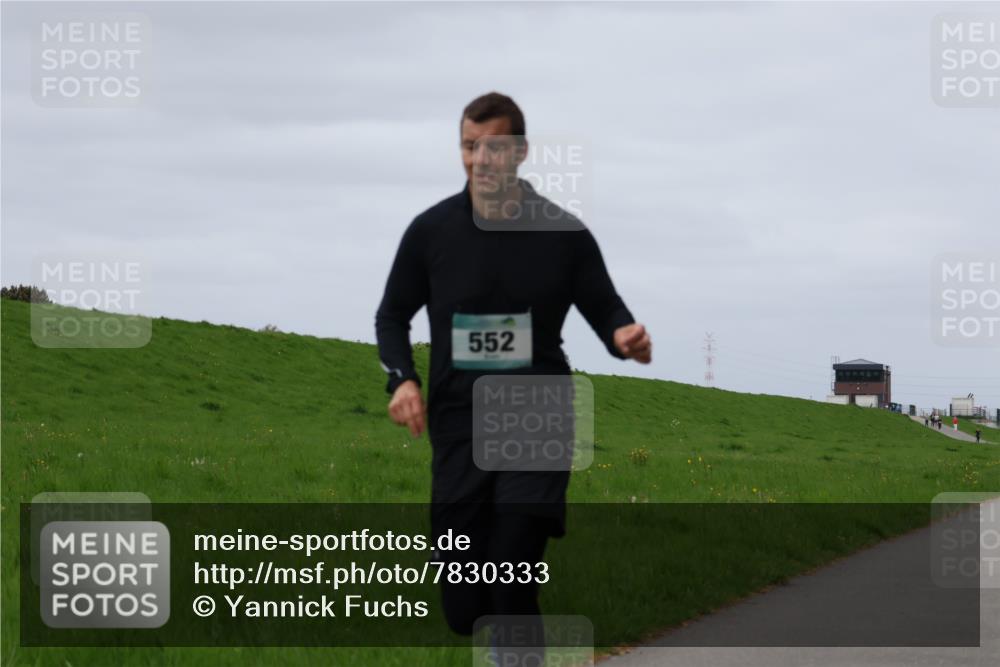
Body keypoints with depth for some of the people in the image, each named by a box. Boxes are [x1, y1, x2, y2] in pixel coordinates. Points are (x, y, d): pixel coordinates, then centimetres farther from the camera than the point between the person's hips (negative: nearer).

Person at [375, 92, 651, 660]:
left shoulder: (564, 234, -3)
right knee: (466, 611, 3)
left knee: (512, 594, -15)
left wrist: (625, 335, -18)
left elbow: (605, 309, 7)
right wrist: (402, 379, -7)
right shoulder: (431, 231, 0)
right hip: (459, 426, 2)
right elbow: (393, 316, 12)